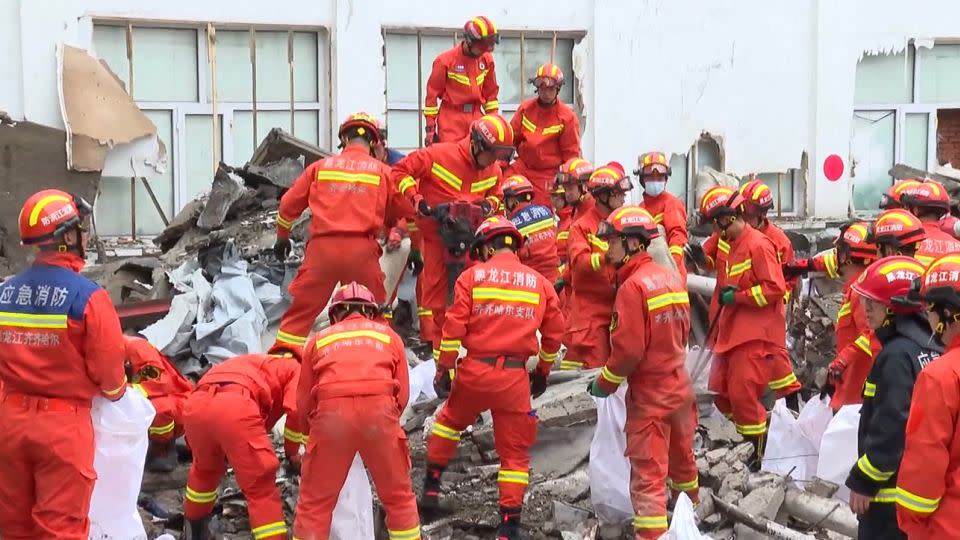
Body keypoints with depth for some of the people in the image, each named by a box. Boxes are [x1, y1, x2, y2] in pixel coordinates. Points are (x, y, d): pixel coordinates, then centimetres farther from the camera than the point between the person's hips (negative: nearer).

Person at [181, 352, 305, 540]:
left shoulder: (256, 363, 41)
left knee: (205, 468, 34)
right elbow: (296, 410, 4)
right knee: (261, 487, 5)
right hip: (234, 406, -7)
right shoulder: (297, 369, 23)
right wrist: (292, 452, 18)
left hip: (195, 404, 7)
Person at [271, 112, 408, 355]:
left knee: (301, 308, 9)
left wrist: (282, 238, 33)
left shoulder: (320, 166, 13)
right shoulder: (383, 171, 11)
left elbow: (288, 205, 17)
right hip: (362, 249, 0)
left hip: (322, 247, 1)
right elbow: (408, 209, 13)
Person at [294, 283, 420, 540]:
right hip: (380, 411, 0)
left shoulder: (319, 339, 23)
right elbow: (402, 395, 17)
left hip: (332, 413, 0)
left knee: (314, 503, 10)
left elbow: (303, 402, 21)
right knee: (399, 497, 17)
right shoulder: (389, 335, 24)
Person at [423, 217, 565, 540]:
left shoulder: (473, 276, 0)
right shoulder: (540, 283, 8)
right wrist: (542, 372, 26)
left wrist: (444, 368, 1)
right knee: (515, 451, 9)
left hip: (474, 370, -1)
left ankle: (431, 486, 33)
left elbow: (454, 325, -6)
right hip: (515, 377, 1)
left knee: (449, 422, 27)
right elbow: (554, 334, 13)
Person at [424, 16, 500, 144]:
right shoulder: (445, 60, -8)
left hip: (476, 117, 4)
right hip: (451, 119, -4)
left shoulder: (486, 59, 5)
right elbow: (432, 94, -3)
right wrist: (430, 128, -4)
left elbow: (491, 92, 14)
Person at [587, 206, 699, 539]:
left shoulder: (633, 286, -20)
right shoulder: (671, 277, 2)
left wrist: (605, 383, -7)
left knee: (647, 471, -2)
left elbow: (628, 349, -21)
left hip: (649, 393, -8)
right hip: (679, 384, 8)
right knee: (681, 455, 27)